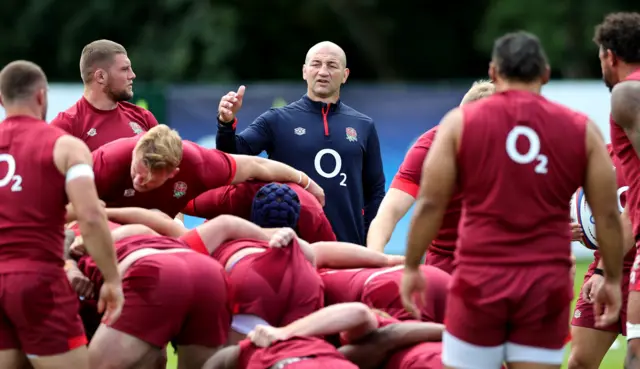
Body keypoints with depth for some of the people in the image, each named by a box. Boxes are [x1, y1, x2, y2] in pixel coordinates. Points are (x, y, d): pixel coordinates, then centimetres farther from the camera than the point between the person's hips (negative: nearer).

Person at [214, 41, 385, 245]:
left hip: (348, 245, 2)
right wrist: (227, 124, -26)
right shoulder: (278, 120, 4)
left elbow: (375, 192, 14)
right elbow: (234, 154, -6)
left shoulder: (363, 126, 10)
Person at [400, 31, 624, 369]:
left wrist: (411, 267, 8)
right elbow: (607, 215, 5)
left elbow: (430, 204, -1)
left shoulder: (460, 122, 1)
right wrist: (613, 279, 15)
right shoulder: (581, 129, 5)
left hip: (480, 280, -1)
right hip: (547, 283, 1)